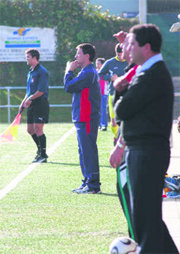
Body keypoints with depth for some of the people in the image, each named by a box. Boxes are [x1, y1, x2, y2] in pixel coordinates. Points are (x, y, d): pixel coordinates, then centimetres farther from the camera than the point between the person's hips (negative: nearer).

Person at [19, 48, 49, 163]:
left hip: (41, 103, -9)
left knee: (38, 128, -10)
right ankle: (40, 150, 24)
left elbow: (41, 91, -19)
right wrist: (23, 103, 15)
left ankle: (43, 155, -4)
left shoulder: (42, 72, -12)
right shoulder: (30, 72, 16)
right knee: (30, 129, 11)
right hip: (31, 105, 9)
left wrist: (30, 99, -16)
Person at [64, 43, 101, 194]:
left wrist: (69, 71, -5)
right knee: (85, 151, 15)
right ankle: (88, 182, 20)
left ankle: (93, 185, -8)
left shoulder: (88, 73, -15)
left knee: (88, 151, -9)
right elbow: (72, 87, 21)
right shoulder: (89, 72, 18)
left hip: (87, 119, -11)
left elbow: (69, 87, -16)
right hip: (82, 118, 11)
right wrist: (70, 72, 11)